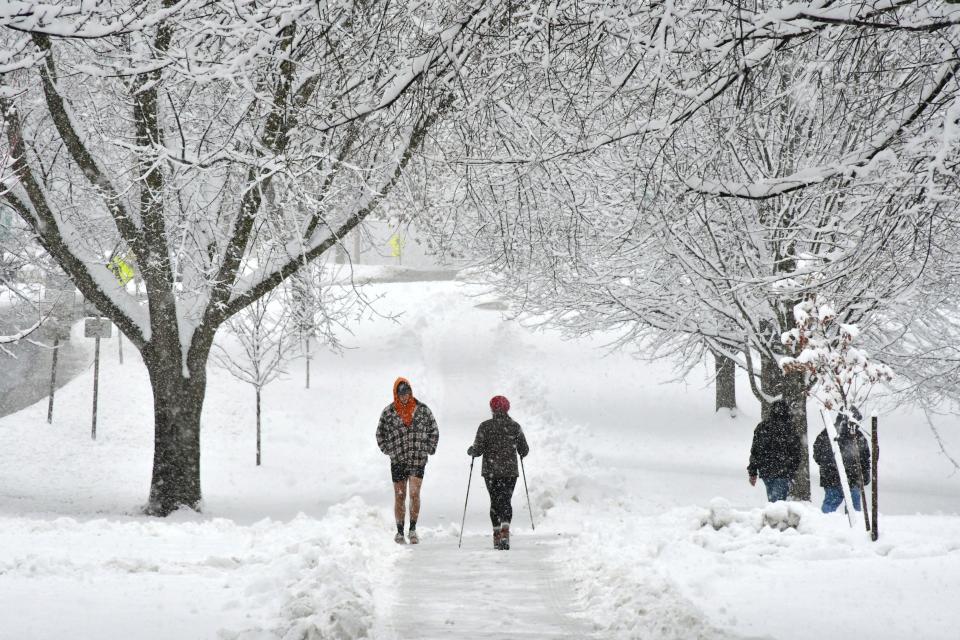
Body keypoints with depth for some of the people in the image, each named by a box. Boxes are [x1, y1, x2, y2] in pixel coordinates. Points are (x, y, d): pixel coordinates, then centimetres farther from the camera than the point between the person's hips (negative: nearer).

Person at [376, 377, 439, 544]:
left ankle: (413, 529, -2)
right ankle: (399, 533, 13)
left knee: (414, 493, -13)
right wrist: (388, 450, 5)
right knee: (400, 496, 4)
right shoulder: (388, 412, 3)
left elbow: (434, 431, 13)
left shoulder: (423, 410, 3)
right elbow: (380, 434, 14)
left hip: (418, 459, -1)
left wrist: (429, 449, 5)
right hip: (397, 460, 1)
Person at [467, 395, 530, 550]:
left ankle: (497, 535, 10)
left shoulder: (485, 426, -6)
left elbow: (477, 450, -9)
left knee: (495, 501, 12)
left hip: (490, 471, -1)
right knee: (505, 501, 2)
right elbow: (524, 451, 4)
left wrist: (470, 451, 13)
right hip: (510, 470, 1)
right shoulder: (515, 427, 0)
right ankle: (505, 532, -20)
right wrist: (521, 453, 27)